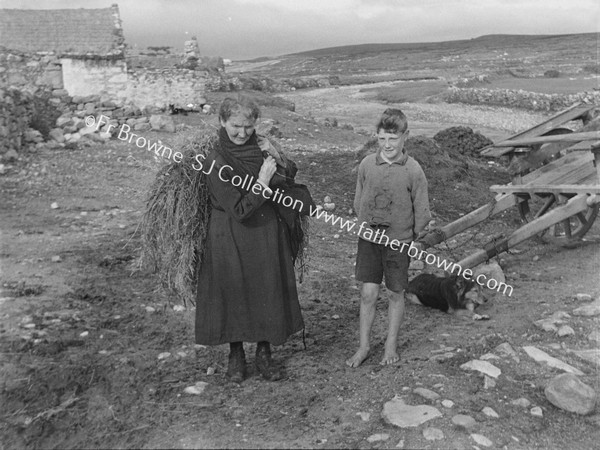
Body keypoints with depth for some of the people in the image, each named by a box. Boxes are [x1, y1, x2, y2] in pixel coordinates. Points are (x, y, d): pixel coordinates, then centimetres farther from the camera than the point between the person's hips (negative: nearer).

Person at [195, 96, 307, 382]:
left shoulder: (261, 149, 1)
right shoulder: (215, 162, -15)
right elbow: (239, 210, -21)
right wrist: (262, 182, -21)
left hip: (267, 233, 5)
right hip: (231, 238, -4)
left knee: (268, 293, 10)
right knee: (233, 294, 8)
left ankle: (264, 354, 28)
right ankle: (236, 355, 30)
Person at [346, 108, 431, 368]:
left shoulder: (413, 171, -12)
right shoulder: (367, 164, -5)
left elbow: (422, 213, -4)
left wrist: (413, 236, 2)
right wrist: (366, 227, 8)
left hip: (399, 241, -1)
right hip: (369, 238, 2)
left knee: (395, 294, 12)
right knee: (368, 293, 3)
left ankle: (391, 345, 29)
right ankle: (364, 346, 20)